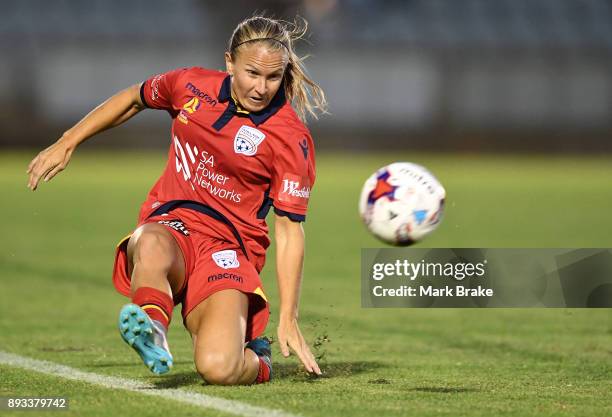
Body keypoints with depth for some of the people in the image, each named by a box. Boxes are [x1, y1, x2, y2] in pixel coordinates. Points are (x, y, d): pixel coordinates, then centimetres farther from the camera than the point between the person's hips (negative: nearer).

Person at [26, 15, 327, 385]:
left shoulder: (291, 138, -9)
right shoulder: (192, 85, 1)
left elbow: (289, 229, -8)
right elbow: (133, 100, 22)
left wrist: (288, 319, -13)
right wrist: (66, 145, 22)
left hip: (229, 246, -2)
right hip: (169, 226, 2)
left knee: (217, 367, -24)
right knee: (151, 248, -38)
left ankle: (257, 360, 8)